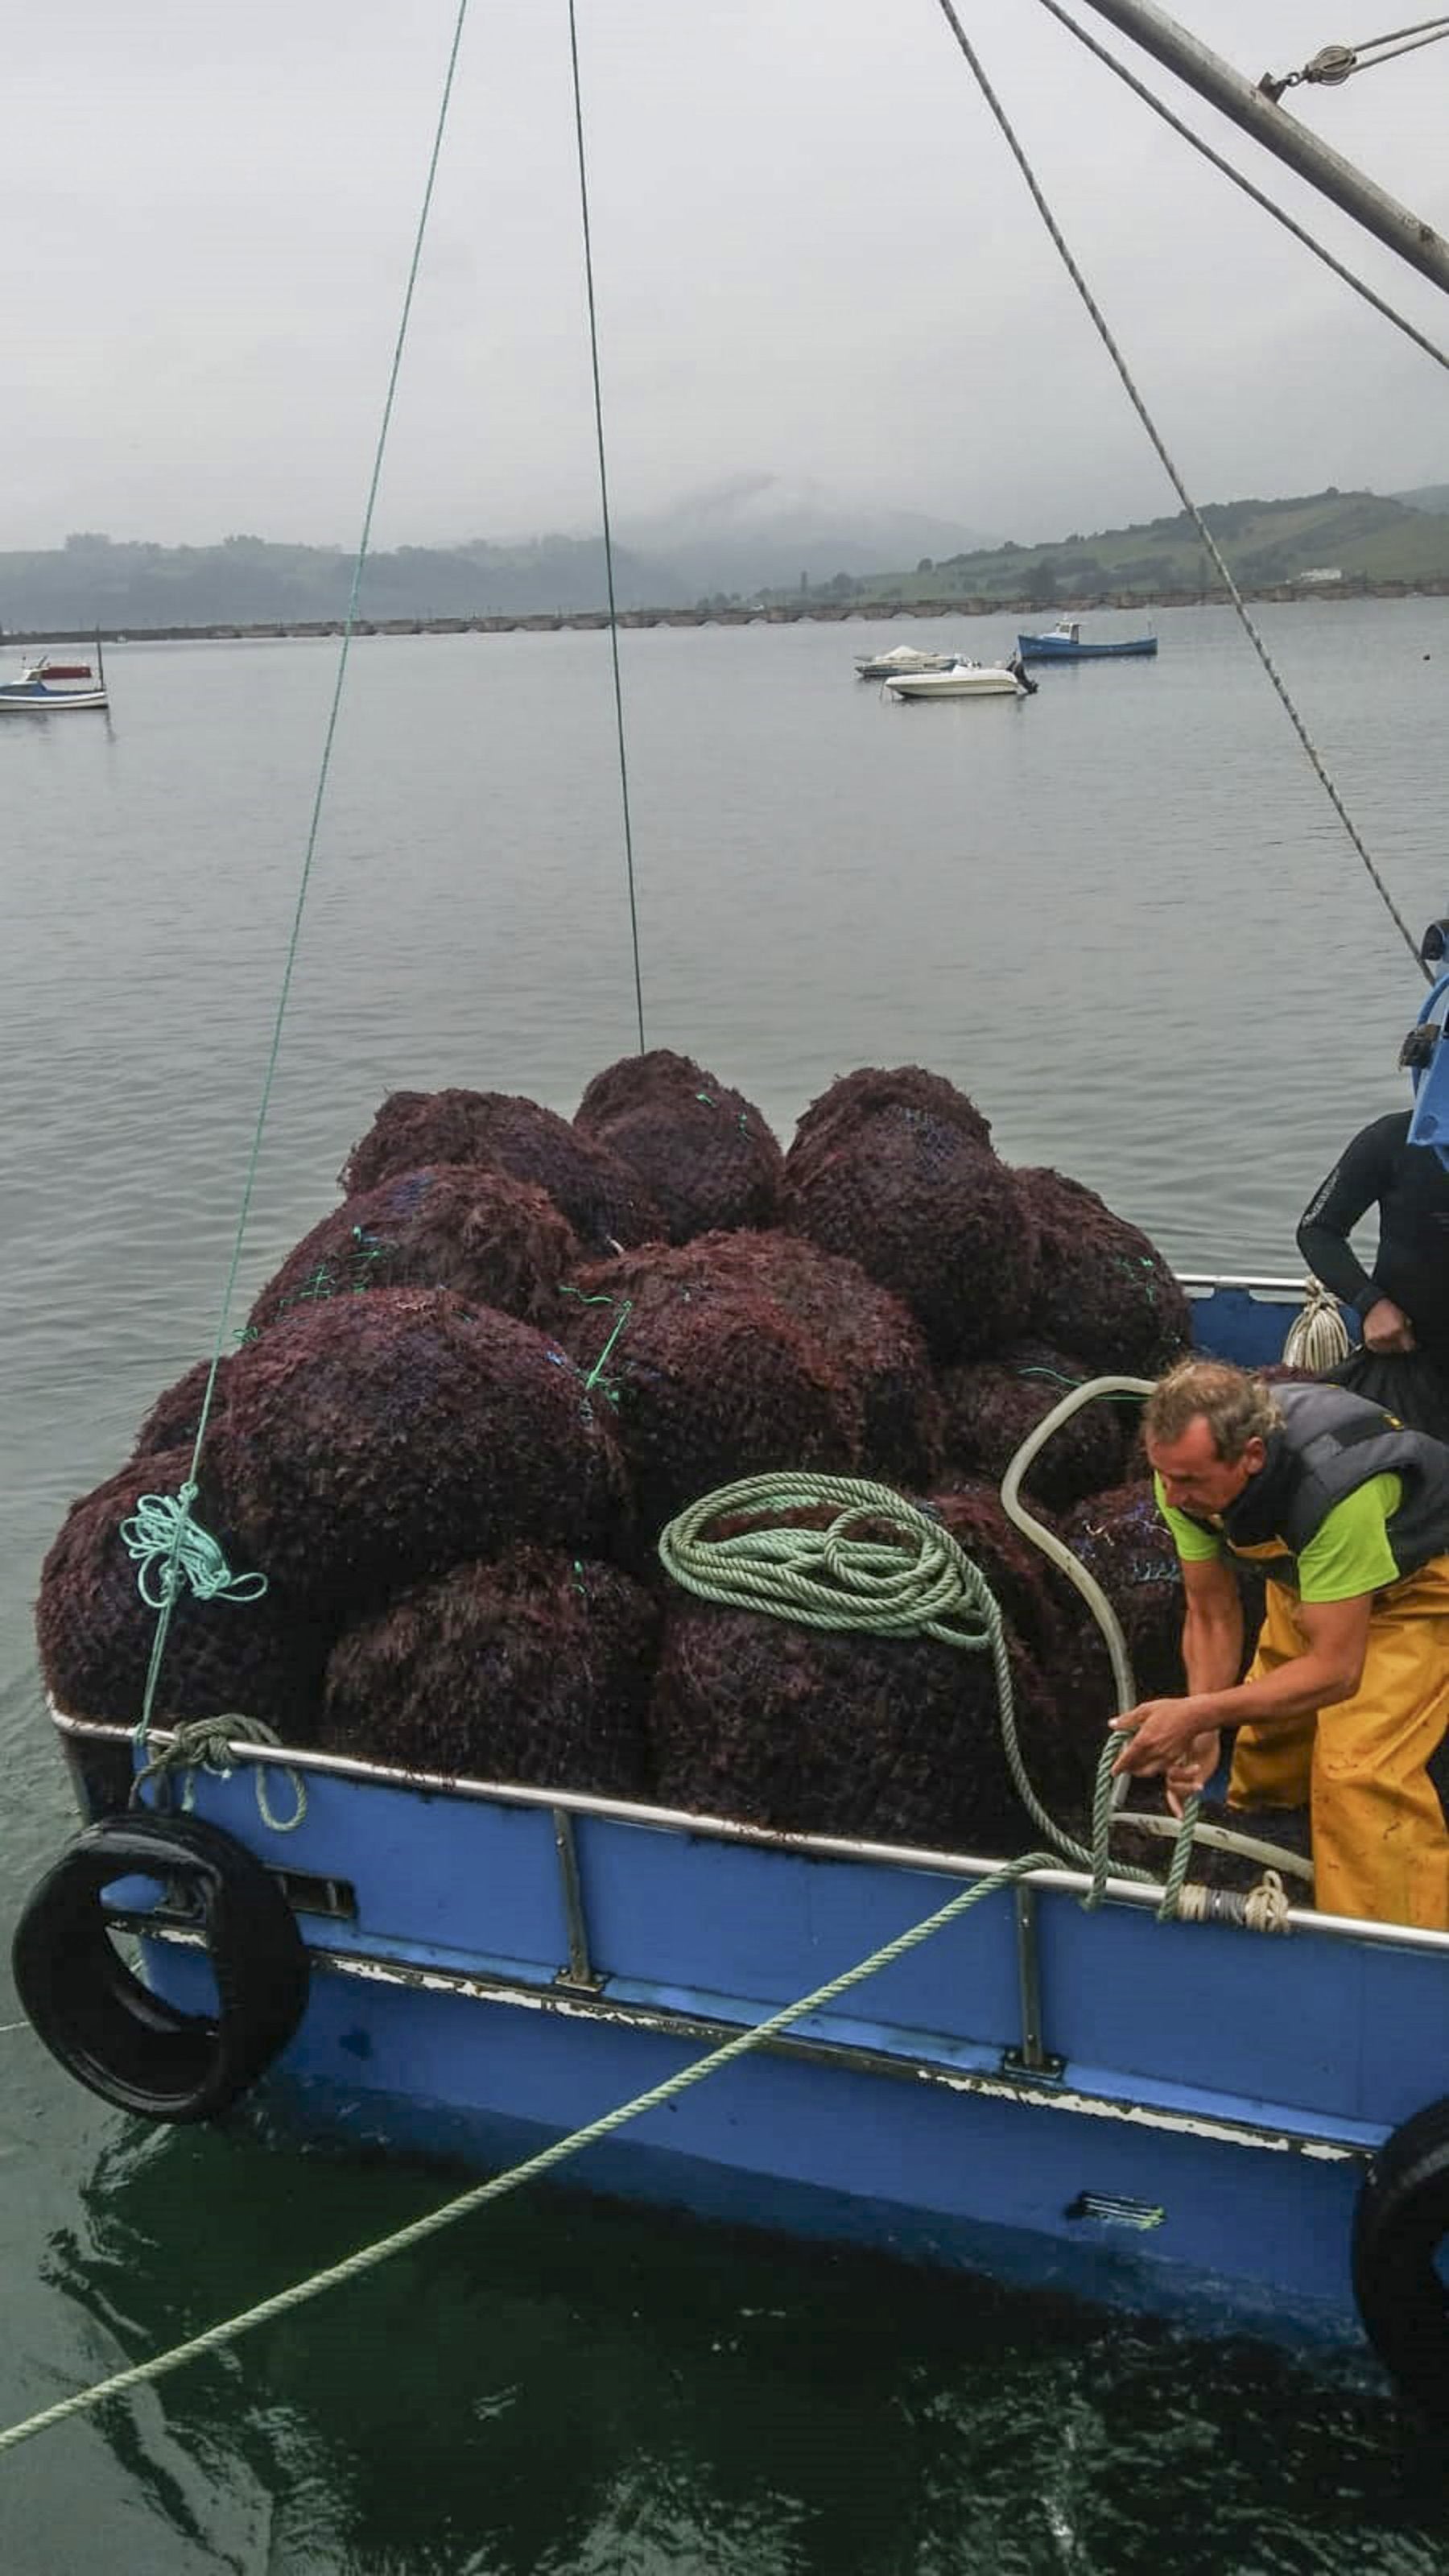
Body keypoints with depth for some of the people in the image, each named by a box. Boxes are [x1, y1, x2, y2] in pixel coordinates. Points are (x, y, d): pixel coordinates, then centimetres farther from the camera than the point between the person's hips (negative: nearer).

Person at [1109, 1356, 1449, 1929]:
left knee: (1358, 1769, -21)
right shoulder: (1187, 1466, -23)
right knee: (1264, 1754, 7)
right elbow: (1211, 1614, -10)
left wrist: (1196, 1714, -39)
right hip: (1306, 1576, 7)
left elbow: (1335, 1669, -33)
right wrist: (1200, 1734, -22)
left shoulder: (1333, 1487, -42)